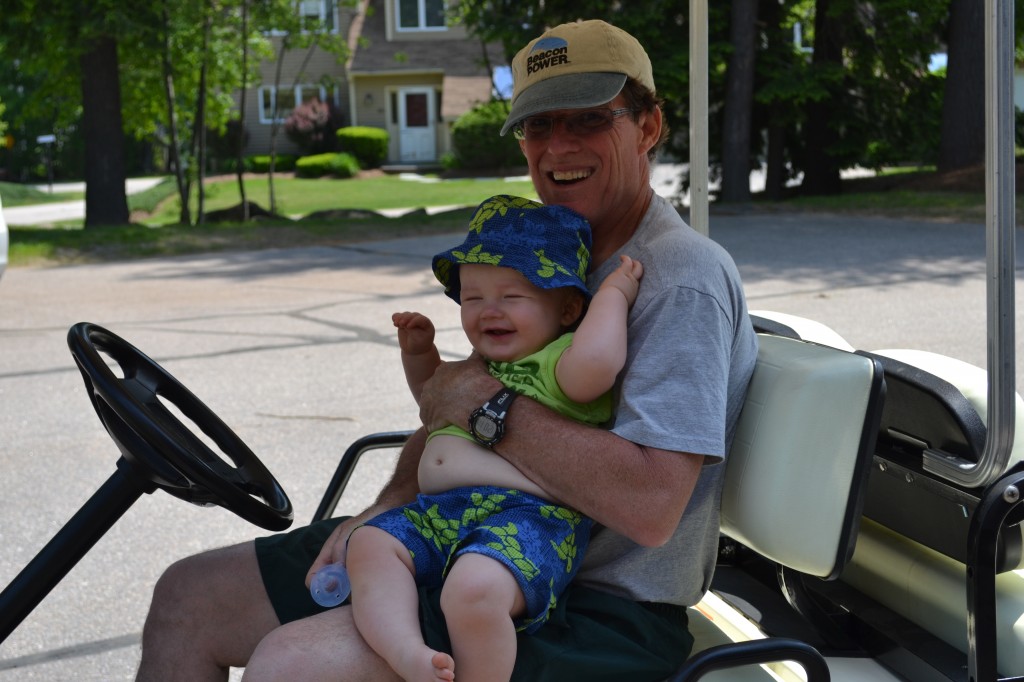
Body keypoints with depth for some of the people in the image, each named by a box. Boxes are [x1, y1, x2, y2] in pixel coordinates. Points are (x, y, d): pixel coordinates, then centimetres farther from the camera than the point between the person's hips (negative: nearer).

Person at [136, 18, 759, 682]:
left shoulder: (685, 278, -16)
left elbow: (649, 505, -29)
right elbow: (454, 405, 17)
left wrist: (490, 402, -21)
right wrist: (392, 504, -3)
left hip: (603, 614, -9)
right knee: (188, 597, 8)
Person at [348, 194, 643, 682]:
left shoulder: (563, 359, 1)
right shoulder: (482, 367, 29)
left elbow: (594, 363, -26)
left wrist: (614, 293, -9)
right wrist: (418, 352, 32)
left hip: (528, 515, -9)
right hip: (436, 512, 9)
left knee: (474, 587, -36)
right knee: (370, 543, -17)